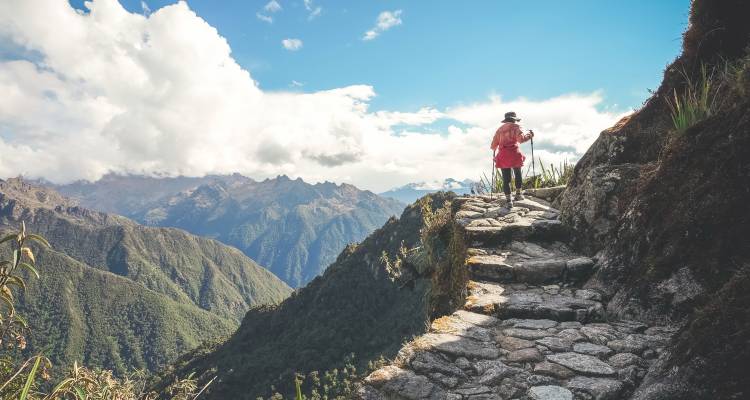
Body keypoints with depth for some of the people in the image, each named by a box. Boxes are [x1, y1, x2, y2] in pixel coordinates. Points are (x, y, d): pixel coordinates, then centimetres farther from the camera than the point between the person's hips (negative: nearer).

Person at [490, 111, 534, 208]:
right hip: (514, 154, -2)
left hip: (502, 156, 3)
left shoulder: (500, 129, 16)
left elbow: (493, 145, 17)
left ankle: (508, 200, -3)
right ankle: (518, 194, 25)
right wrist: (529, 135, 3)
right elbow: (521, 138, -14)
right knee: (518, 174, 22)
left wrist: (494, 153, 37)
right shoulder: (516, 127, 3)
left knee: (506, 179, 1)